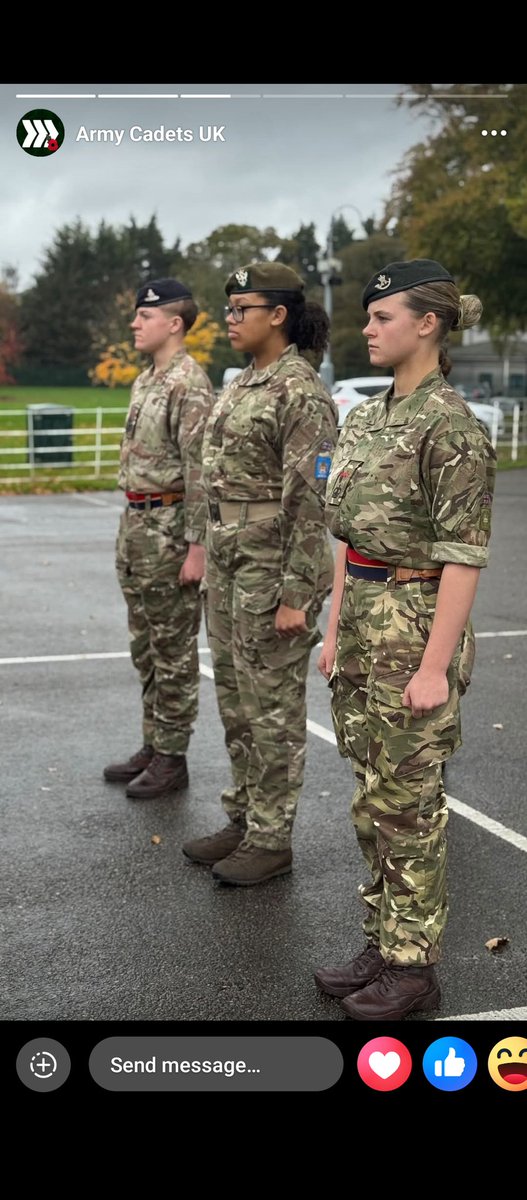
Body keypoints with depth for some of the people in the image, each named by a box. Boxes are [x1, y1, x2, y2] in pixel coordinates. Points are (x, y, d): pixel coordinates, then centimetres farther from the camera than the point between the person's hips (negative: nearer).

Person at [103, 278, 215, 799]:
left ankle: (172, 759, 10)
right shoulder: (144, 381, 14)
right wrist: (130, 530, 20)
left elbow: (200, 472, -19)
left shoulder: (190, 384, -15)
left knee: (173, 651, 0)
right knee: (145, 647, 15)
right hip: (135, 523, 10)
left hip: (169, 527, -10)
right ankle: (152, 746, 26)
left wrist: (197, 546, -22)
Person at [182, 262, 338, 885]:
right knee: (235, 699, 16)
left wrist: (296, 595, -20)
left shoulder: (302, 394, -15)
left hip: (273, 562, -9)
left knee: (273, 705, 1)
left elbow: (311, 501, -19)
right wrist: (211, 563, 19)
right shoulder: (241, 385, 13)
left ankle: (272, 839, 14)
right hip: (227, 556, 9)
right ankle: (244, 818, 29)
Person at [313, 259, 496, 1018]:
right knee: (373, 795, 14)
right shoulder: (366, 419, 11)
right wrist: (335, 629, 14)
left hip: (415, 620, -8)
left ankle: (414, 968, 16)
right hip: (362, 618, 8)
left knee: (406, 802, 1)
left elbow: (464, 556, -17)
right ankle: (383, 947, 28)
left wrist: (435, 666, -19)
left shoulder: (451, 426, -14)